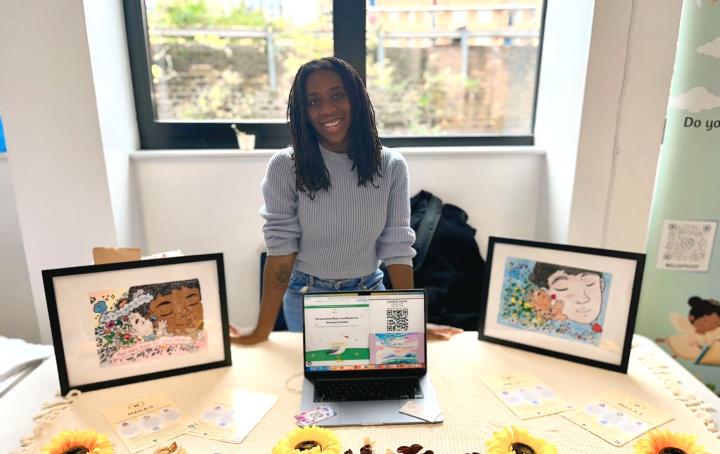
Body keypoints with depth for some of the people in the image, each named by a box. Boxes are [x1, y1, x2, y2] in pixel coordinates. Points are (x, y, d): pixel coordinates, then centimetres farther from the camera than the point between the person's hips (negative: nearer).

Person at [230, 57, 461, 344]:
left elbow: (397, 249, -9)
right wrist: (262, 330, -18)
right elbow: (281, 250, -16)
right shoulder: (285, 166, -16)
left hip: (369, 295, 1)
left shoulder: (391, 166, -12)